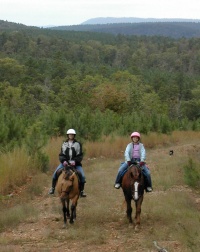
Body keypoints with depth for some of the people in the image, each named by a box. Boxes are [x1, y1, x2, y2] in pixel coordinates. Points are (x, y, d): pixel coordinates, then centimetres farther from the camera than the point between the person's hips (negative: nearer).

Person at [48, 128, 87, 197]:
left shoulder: (78, 144, 1)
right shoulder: (64, 144, 7)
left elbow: (80, 155, -3)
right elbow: (61, 155, 4)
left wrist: (75, 161, -21)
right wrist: (63, 161, -16)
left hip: (75, 163, -1)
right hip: (65, 162, 1)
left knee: (82, 176, -18)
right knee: (55, 173, -14)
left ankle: (81, 191, -2)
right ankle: (53, 188, 3)